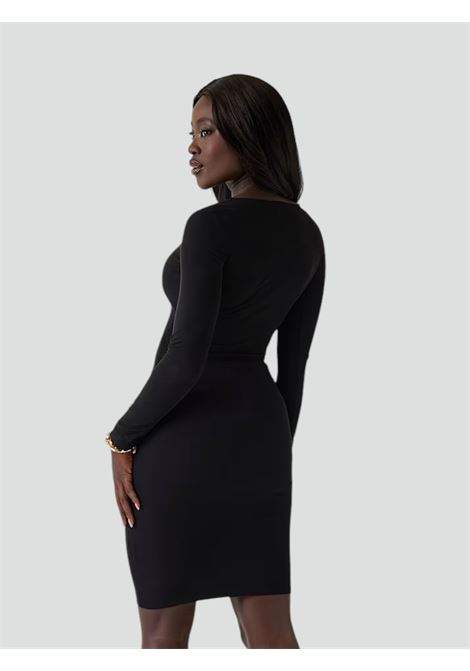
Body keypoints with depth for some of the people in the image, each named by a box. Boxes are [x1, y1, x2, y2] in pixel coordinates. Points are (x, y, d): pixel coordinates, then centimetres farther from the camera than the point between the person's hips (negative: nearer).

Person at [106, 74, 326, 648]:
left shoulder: (211, 226, -17)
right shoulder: (307, 234, 6)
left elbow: (185, 359, -21)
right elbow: (294, 361, 12)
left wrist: (123, 438, -8)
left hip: (183, 441, -7)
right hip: (257, 431, 7)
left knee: (164, 631, 8)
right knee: (269, 634, 8)